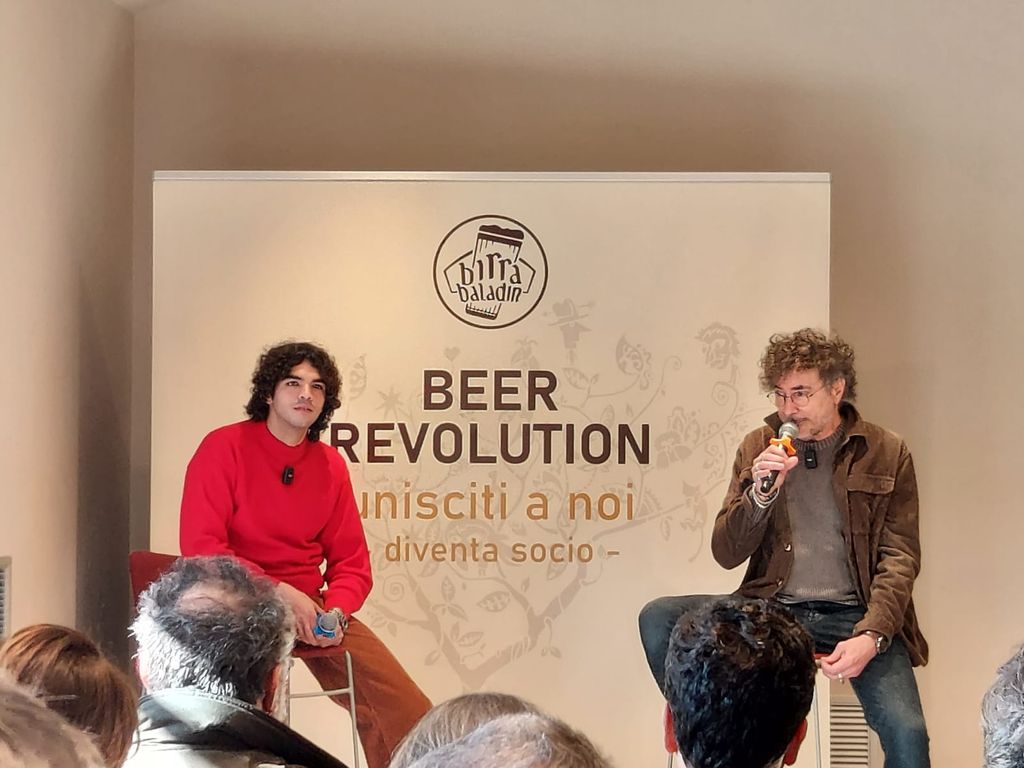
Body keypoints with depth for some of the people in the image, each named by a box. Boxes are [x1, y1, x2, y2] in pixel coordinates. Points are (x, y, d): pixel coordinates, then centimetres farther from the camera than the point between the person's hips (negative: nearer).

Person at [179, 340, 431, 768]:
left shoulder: (330, 465, 10)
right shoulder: (224, 448, -4)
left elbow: (351, 563, 12)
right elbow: (200, 547, -12)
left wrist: (337, 610, -10)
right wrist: (279, 592, -19)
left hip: (309, 605, 5)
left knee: (408, 717, -10)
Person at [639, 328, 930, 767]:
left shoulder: (886, 454, 3)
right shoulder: (759, 448, 8)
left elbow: (899, 558, 0)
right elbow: (726, 555, 6)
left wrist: (870, 636, -16)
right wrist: (761, 492, -12)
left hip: (853, 615, -2)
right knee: (658, 619, -21)